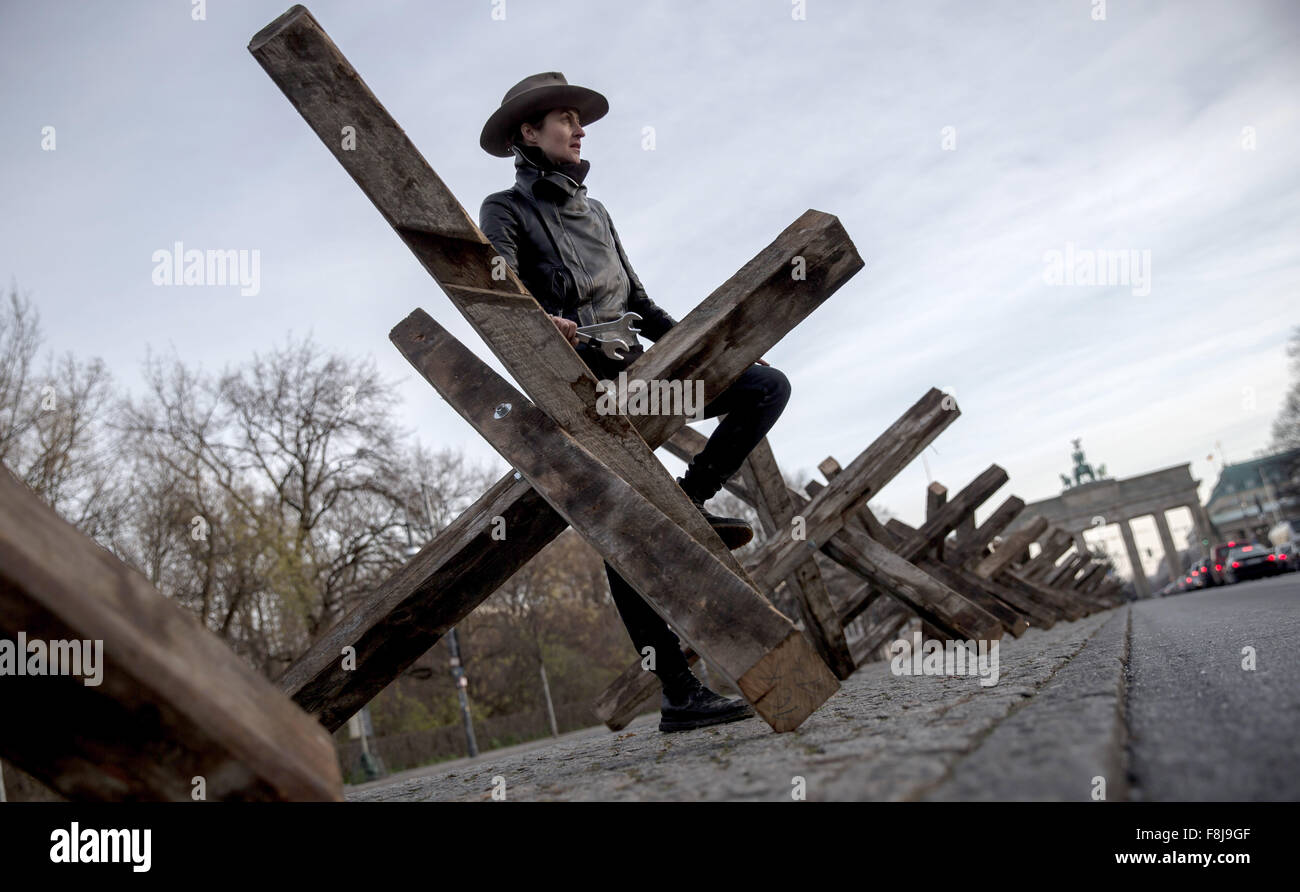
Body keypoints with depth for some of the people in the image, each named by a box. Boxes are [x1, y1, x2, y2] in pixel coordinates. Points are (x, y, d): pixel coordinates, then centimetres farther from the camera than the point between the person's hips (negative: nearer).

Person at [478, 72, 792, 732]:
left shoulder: (594, 211, 24)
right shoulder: (506, 210, 4)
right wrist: (540, 322, -37)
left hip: (634, 370, 7)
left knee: (768, 386, -7)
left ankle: (688, 498, -5)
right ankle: (679, 695, -7)